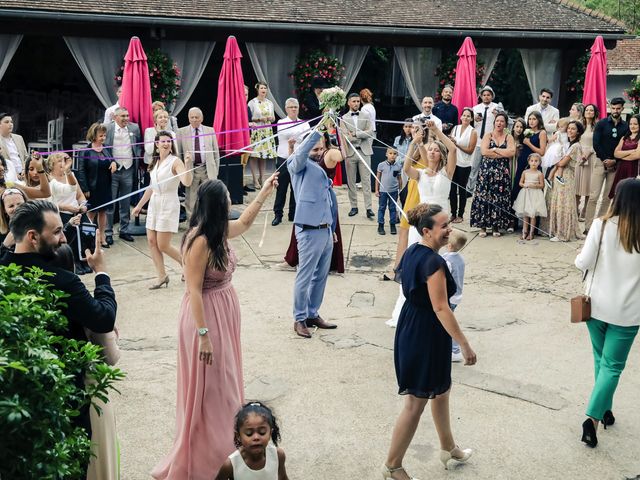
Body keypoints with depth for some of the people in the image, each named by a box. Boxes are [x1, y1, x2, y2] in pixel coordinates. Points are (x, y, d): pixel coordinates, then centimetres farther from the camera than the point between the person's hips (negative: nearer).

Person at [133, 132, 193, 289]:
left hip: (169, 205, -7)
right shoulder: (155, 163, 11)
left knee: (163, 245, -6)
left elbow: (187, 182, -25)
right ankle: (162, 276, 12)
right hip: (154, 204, 7)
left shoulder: (175, 161, -10)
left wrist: (188, 163, -38)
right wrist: (139, 205, 21)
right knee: (152, 241, 3)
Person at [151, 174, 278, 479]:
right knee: (208, 388, 3)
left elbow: (244, 223, 25)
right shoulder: (200, 241, -25)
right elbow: (194, 292, -24)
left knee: (224, 382, 20)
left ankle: (222, 445, 37)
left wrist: (264, 192, 24)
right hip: (206, 316, -9)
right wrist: (203, 335, -24)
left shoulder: (220, 231, 1)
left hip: (225, 311, 9)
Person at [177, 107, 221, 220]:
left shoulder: (210, 130, 7)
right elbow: (177, 153, 6)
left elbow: (216, 152, 10)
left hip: (208, 169, 1)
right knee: (190, 200, 4)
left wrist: (216, 170, 6)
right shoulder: (181, 132, 4)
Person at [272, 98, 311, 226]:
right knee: (281, 187, 1)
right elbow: (286, 133, -19)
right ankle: (278, 214, 8)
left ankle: (293, 214, 17)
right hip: (284, 159, -2)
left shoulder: (304, 123, 7)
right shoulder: (281, 123, 1)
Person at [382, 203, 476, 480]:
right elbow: (441, 309, -26)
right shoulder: (434, 262, -25)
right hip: (426, 336, -10)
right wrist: (464, 345, -21)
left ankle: (448, 448, 44)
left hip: (410, 329, 10)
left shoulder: (411, 252, 3)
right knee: (416, 403, 4)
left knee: (441, 389, 25)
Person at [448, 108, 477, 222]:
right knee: (452, 189, 6)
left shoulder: (473, 132, -5)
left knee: (462, 190, 5)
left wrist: (457, 144, -16)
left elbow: (470, 150, -10)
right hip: (453, 162, 3)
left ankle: (460, 215, 14)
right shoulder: (455, 128, 6)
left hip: (464, 165, -3)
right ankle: (453, 213, 17)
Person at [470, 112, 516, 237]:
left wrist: (495, 149, -8)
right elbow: (484, 151, -11)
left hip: (502, 173, 1)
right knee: (484, 198, -4)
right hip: (487, 171, -1)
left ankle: (496, 226, 8)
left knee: (499, 199, 0)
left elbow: (512, 152, -9)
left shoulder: (509, 137, 8)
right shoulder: (488, 135, 5)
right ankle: (483, 226, 3)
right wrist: (503, 154, -8)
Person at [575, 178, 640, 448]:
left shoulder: (602, 225, -12)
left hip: (597, 304, 1)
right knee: (612, 366, 6)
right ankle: (593, 417, -6)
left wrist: (579, 258, 10)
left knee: (601, 360, 20)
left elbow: (584, 263, -11)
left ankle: (605, 409, 31)